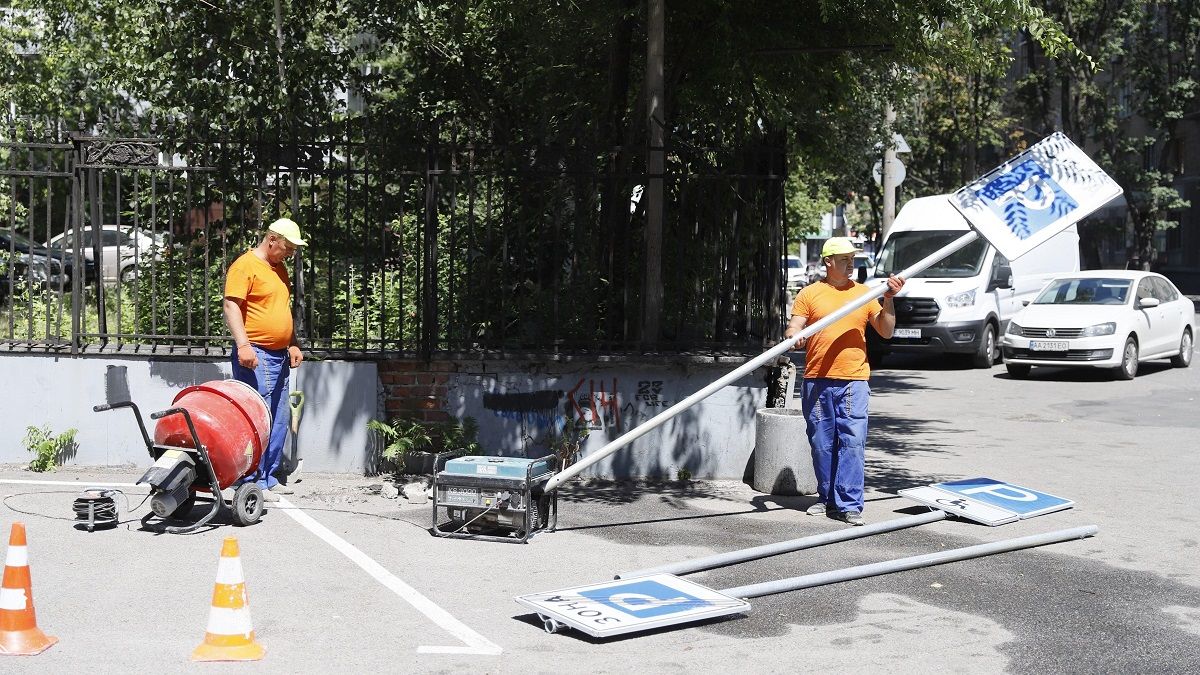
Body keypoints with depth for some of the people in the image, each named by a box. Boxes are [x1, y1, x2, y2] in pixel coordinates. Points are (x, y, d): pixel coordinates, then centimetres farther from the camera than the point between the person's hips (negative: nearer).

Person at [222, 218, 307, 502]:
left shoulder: (279, 269, 19)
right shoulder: (245, 265, -9)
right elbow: (231, 306, -17)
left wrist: (293, 344, 21)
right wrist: (243, 345, -26)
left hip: (279, 356, 9)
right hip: (256, 355, -9)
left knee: (279, 422, 11)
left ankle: (269, 478, 18)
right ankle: (253, 483, -5)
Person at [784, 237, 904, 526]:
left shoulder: (864, 293, 11)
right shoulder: (809, 294, 7)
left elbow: (886, 331, 10)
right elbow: (793, 329, 1)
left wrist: (888, 299, -3)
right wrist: (793, 336, -22)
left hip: (853, 380, 0)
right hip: (817, 381, 0)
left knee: (852, 442, -7)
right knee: (822, 443, 7)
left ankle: (849, 505, -6)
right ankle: (827, 497, 20)